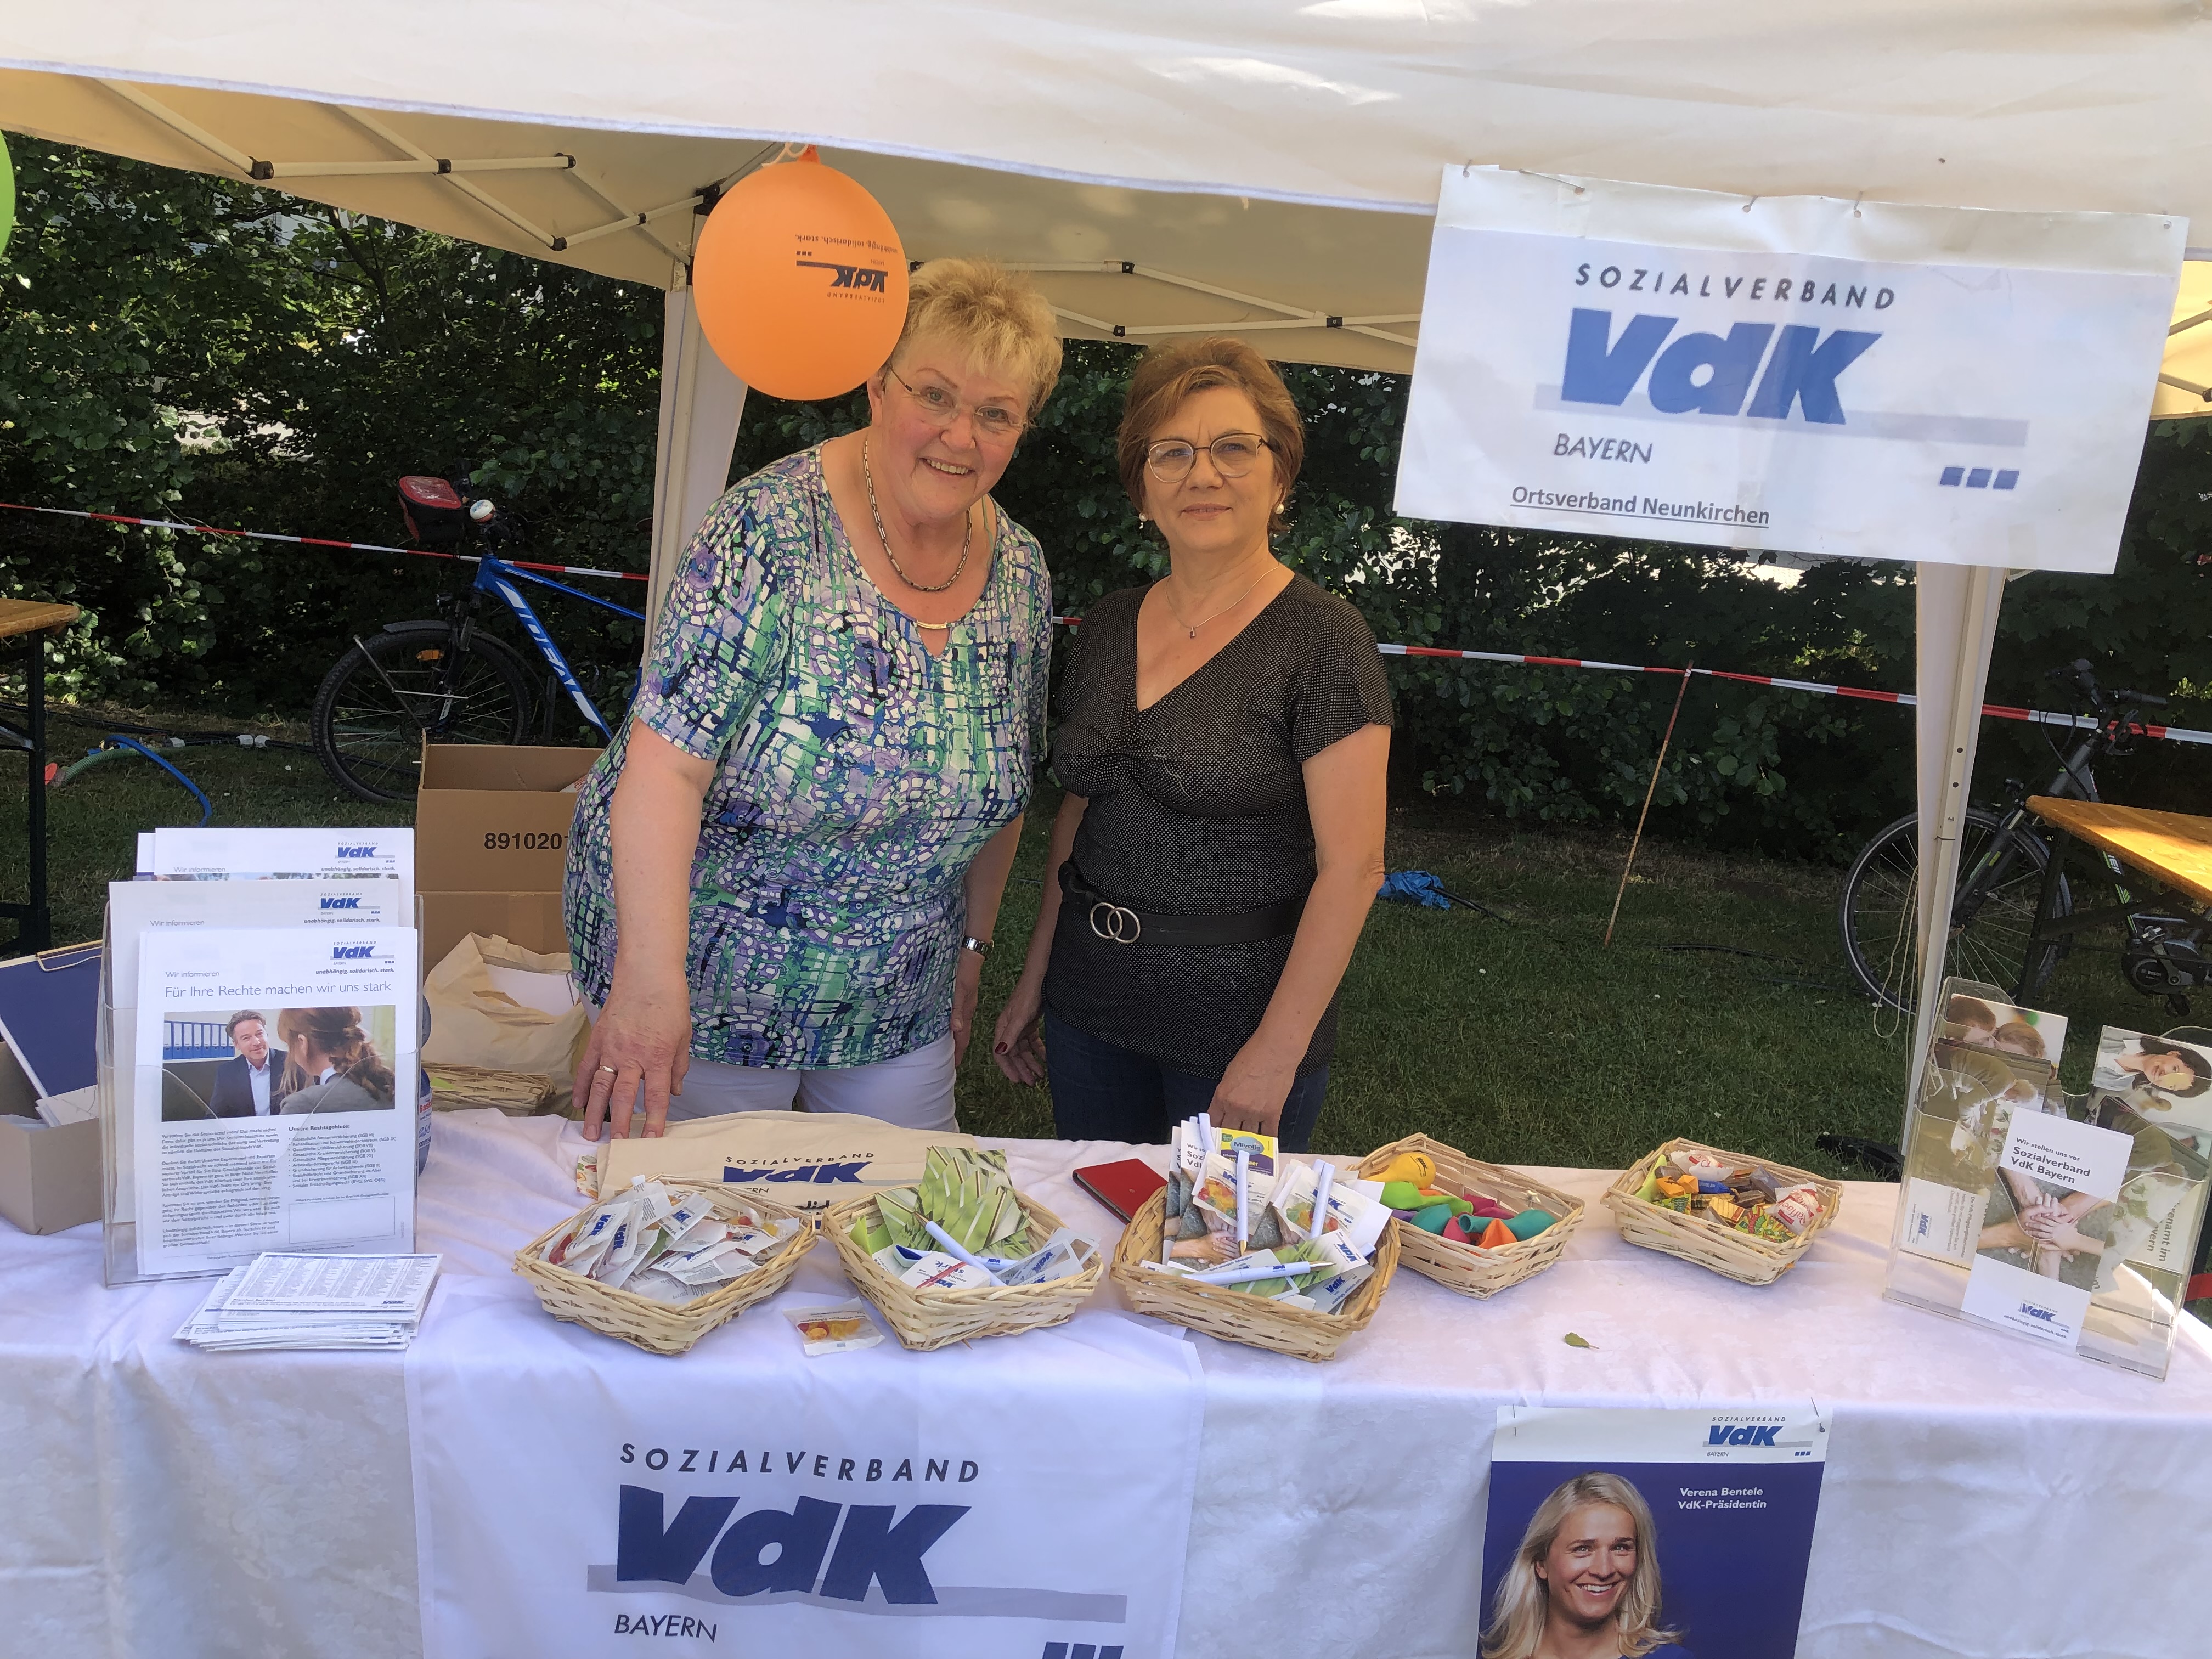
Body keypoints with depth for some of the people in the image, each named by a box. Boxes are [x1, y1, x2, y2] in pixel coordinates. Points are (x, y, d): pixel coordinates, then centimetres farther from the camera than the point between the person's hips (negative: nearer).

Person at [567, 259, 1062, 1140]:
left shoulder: (1020, 571, -2)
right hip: (713, 982, -5)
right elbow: (665, 765, -25)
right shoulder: (773, 529, -20)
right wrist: (650, 977, -31)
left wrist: (972, 944, 13)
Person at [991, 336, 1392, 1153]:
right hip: (1090, 1011, 6)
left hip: (1240, 1017, -5)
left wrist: (1278, 1050, -19)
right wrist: (1034, 980, 12)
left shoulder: (1322, 641, -13)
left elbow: (1352, 866, -17)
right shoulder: (1107, 628, 5)